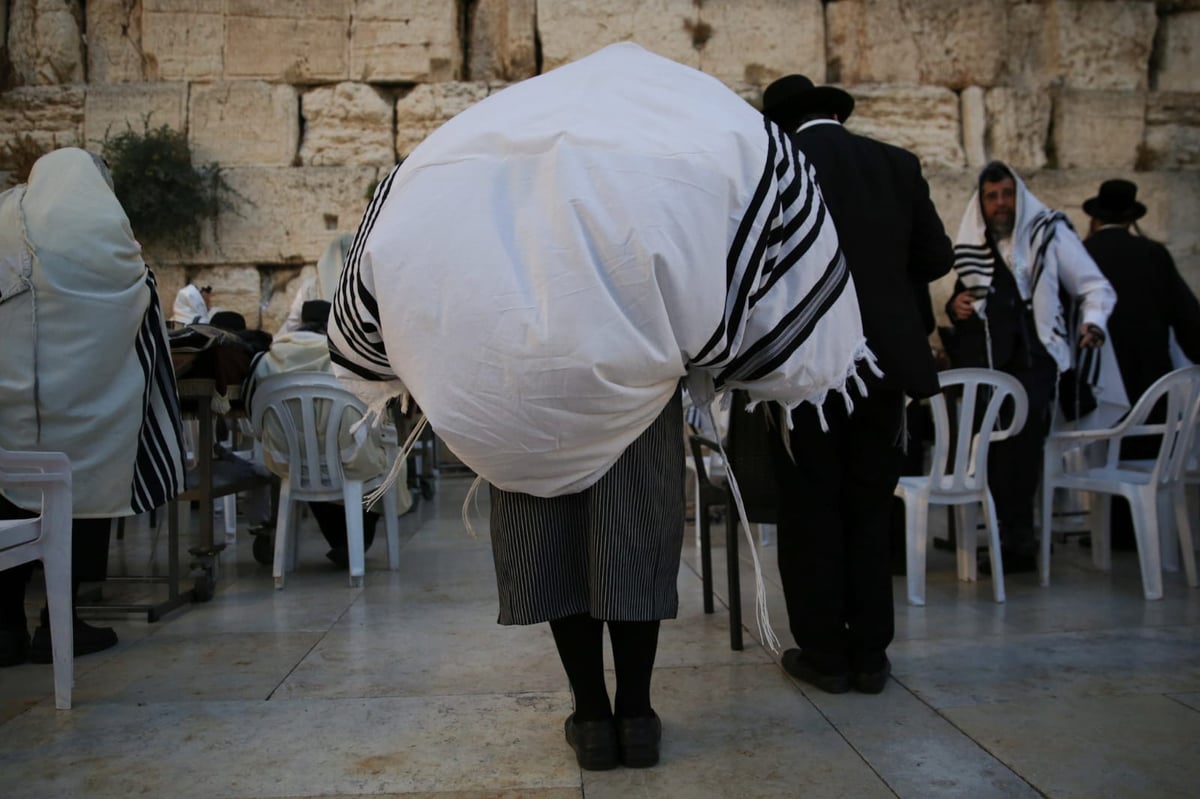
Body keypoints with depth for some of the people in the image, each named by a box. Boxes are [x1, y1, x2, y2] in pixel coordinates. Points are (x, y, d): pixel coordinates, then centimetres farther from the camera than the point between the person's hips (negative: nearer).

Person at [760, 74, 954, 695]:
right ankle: (870, 654, 19)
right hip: (884, 360, 4)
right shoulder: (896, 163, 5)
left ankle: (824, 654, 13)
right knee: (869, 510, 13)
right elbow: (936, 257, 7)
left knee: (811, 512, 6)